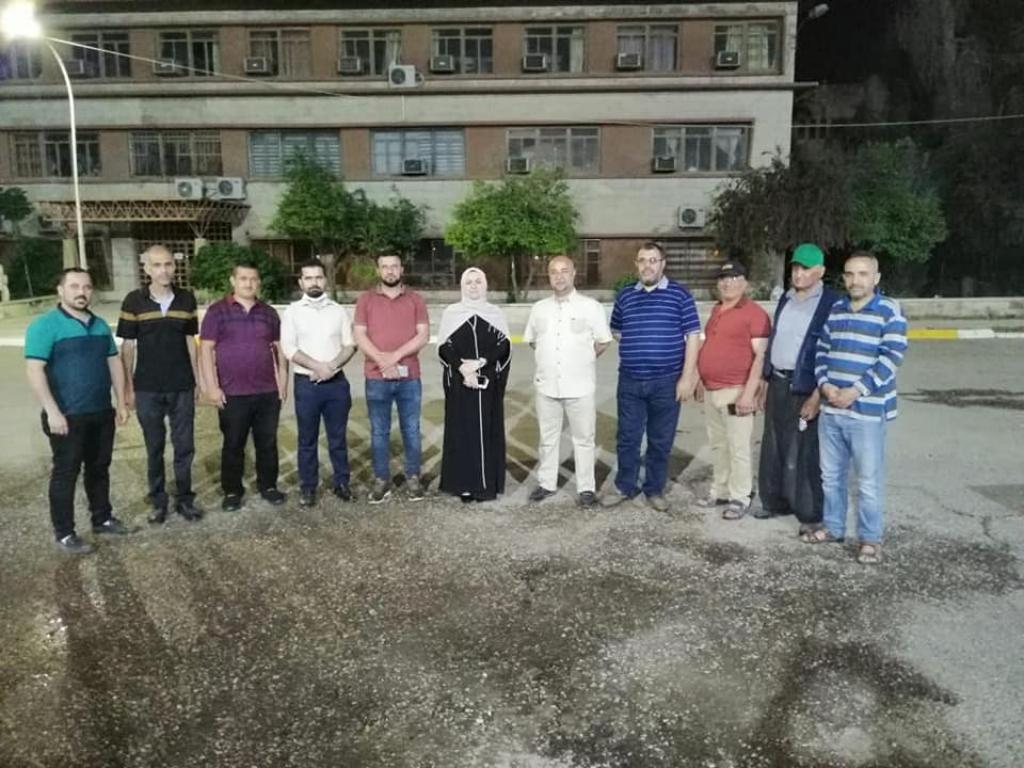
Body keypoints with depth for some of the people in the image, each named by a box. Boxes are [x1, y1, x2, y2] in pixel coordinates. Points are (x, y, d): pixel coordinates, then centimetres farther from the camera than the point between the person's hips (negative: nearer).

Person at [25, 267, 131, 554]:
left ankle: (103, 519, 31)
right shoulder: (45, 325, -11)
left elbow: (114, 362, 16)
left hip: (102, 413, 6)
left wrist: (121, 402, 11)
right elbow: (34, 370, -17)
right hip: (67, 416, -6)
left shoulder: (100, 325, 10)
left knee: (99, 468, 16)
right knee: (66, 473, 3)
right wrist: (52, 411, -22)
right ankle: (64, 533, 14)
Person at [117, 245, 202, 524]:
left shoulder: (186, 299, 2)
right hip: (147, 388, -1)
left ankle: (184, 498, 20)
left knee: (185, 446, 7)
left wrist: (198, 379, 6)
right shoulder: (134, 301, -4)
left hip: (182, 386, 2)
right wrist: (128, 387, -3)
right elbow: (127, 346, -1)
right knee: (154, 447, 9)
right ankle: (158, 501, 21)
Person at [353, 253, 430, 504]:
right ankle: (381, 480, 16)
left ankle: (413, 478, 17)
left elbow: (423, 335, -3)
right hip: (376, 378, 0)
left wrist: (395, 355, -15)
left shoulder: (415, 299, 6)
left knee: (411, 430, 6)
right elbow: (359, 336, -3)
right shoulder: (366, 299, 5)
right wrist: (382, 360, -15)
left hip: (409, 378, 0)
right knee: (379, 432, 6)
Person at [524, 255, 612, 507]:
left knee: (583, 439, 5)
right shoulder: (539, 308, 8)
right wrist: (549, 358, 10)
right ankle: (546, 483, 25)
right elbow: (532, 340, 19)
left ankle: (586, 487, 14)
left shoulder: (591, 306, -3)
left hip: (580, 386, -3)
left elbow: (603, 342, 2)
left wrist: (581, 360, 4)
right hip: (547, 385, 3)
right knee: (547, 437, 13)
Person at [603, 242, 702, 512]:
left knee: (661, 441, 8)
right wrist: (635, 347, 7)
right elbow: (616, 331, 23)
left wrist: (687, 376, -10)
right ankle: (625, 486, 23)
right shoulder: (625, 296, 8)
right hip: (630, 382, 3)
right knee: (627, 438, 8)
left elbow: (692, 336, -5)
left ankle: (655, 490, 22)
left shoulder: (679, 294, -2)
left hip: (666, 382, -2)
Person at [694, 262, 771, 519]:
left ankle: (739, 498, 10)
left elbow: (761, 356, -15)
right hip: (711, 391, 8)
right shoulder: (716, 311, 14)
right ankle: (719, 490, 26)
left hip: (735, 391, -8)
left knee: (738, 448, 0)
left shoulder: (754, 313, -11)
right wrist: (702, 381, 20)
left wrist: (749, 391, -20)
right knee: (717, 445, 15)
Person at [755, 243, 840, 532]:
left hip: (805, 388, -7)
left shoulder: (831, 303, -10)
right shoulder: (785, 299, 13)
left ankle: (811, 514, 11)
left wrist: (818, 395, -19)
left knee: (806, 453, 0)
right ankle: (775, 501, 29)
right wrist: (764, 383, 16)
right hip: (777, 384, 7)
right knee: (773, 447, 14)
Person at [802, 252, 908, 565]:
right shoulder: (834, 310, 10)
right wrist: (825, 384, -5)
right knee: (831, 474, 16)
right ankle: (832, 526, 31)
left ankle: (870, 538, 16)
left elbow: (890, 358, -13)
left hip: (867, 411, -5)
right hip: (830, 409, 6)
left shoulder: (890, 312, -6)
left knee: (869, 480, 2)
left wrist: (857, 391, -19)